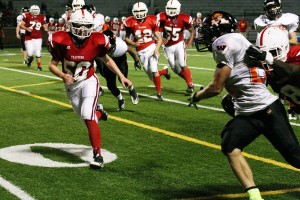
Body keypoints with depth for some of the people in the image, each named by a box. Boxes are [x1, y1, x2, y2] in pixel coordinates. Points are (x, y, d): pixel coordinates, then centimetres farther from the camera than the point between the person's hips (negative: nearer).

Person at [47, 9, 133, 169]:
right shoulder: (62, 41, -20)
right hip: (71, 85, 2)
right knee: (87, 119, 13)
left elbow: (107, 60, 2)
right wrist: (63, 75, -30)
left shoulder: (95, 42, -17)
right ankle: (98, 112, 50)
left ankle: (97, 155, -13)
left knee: (88, 117, -21)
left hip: (89, 82, -2)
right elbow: (52, 65, -10)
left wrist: (121, 76, -1)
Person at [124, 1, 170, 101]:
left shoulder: (151, 21, -4)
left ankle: (159, 93, 1)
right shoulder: (131, 23, -3)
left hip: (151, 47, -2)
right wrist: (133, 43, -11)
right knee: (152, 77, 5)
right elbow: (126, 38, 9)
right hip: (141, 51, 2)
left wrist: (157, 49, -16)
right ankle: (164, 71, 37)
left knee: (154, 71, -14)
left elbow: (159, 38, 0)